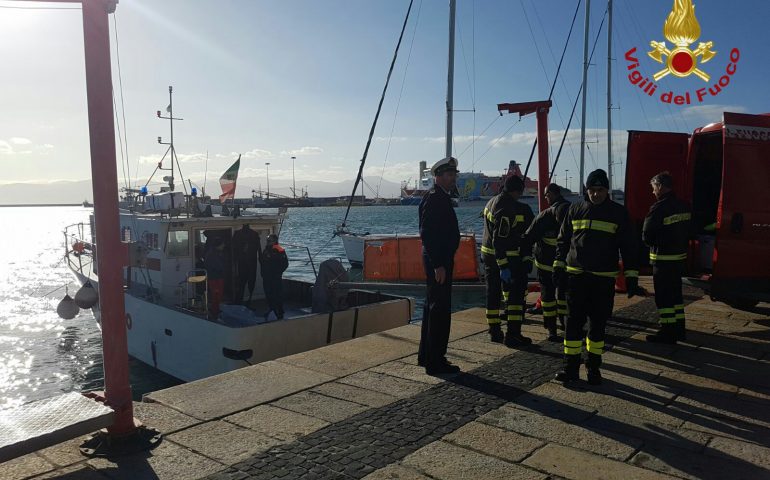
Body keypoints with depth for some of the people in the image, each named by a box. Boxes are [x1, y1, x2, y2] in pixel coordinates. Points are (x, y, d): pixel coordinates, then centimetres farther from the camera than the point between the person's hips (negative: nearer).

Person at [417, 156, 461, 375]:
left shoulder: (440, 197, 16)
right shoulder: (435, 198, -15)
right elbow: (427, 234, -23)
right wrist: (438, 265, -25)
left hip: (438, 260, 11)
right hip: (439, 261, -11)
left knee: (433, 307, 16)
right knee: (440, 310, -5)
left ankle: (426, 356, 27)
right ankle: (435, 362, 2)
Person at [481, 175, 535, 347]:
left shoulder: (492, 202, 9)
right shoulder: (508, 209, -20)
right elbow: (499, 239, -26)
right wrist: (503, 266, -25)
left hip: (488, 253, 9)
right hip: (506, 256, -9)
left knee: (493, 292, 12)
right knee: (516, 292, -2)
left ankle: (494, 331, 20)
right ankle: (512, 334, -3)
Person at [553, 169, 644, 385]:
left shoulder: (618, 212, 1)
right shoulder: (575, 209, 5)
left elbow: (628, 246, 3)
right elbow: (563, 240, 13)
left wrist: (631, 277, -1)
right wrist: (559, 266, 9)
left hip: (604, 279, -1)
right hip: (576, 276, 1)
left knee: (598, 324, 8)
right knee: (574, 322, 2)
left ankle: (593, 366, 21)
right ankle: (571, 366, 10)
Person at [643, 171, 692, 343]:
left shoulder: (659, 208, -19)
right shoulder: (684, 206, 7)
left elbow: (647, 236, -15)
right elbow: (687, 232, 14)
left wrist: (653, 243, 5)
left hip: (663, 259, -8)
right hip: (680, 256, 8)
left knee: (663, 296, 0)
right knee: (676, 293, 18)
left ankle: (667, 332, 5)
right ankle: (678, 329, 27)